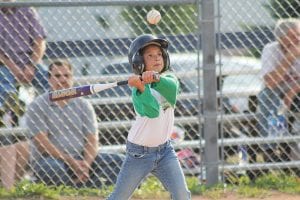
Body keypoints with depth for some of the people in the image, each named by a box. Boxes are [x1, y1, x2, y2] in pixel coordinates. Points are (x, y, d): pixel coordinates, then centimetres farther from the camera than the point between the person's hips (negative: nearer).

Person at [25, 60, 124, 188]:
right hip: (49, 159, -4)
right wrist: (71, 162, -21)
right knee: (53, 168, -40)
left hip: (81, 159, 4)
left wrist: (86, 164, -17)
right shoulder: (37, 106, -1)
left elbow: (92, 141, 3)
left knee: (120, 161, -16)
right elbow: (42, 144, -11)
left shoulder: (83, 105, 11)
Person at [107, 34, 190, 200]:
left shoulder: (168, 78, 0)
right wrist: (141, 87, -39)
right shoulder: (137, 89, -12)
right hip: (139, 153, -3)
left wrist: (156, 79, -44)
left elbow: (172, 88, -25)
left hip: (165, 150, 3)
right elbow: (152, 111, -29)